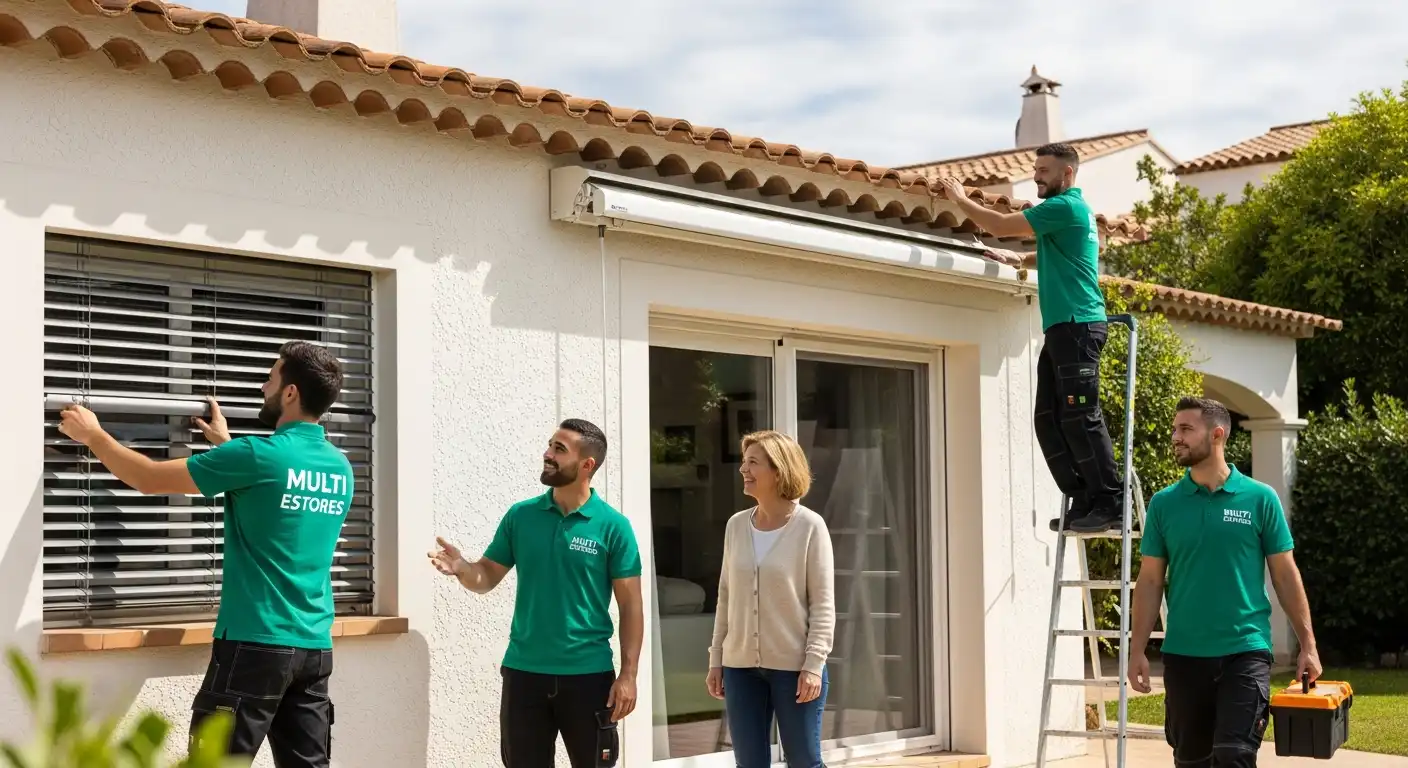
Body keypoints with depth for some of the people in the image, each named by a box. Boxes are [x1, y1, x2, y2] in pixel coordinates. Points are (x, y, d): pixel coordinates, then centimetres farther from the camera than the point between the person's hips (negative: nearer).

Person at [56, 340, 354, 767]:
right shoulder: (340, 468, 9)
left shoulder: (259, 455, -12)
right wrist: (226, 444, 40)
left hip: (255, 643, -7)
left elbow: (149, 479, -4)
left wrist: (93, 435, 11)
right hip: (315, 648, 7)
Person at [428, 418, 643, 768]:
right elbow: (487, 577, 7)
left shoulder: (613, 526, -6)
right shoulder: (520, 516, 3)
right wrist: (461, 568, -15)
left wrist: (628, 674, -10)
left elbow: (631, 606, -4)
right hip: (524, 671, 3)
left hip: (588, 673, -3)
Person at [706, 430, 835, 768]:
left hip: (794, 666, -4)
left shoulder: (809, 526, -7)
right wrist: (716, 660, 9)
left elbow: (823, 604, -8)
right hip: (741, 666, 4)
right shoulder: (736, 525, 6)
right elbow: (726, 597, 11)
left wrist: (814, 664, -14)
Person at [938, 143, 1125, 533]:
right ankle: (1084, 501, 7)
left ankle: (1112, 504, -10)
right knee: (1049, 419, 7)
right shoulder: (1072, 209, 23)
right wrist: (1016, 259, 26)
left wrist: (959, 198, 2)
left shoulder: (1066, 206, -9)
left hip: (1077, 325, -10)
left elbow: (1000, 225, -9)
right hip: (1063, 326, 10)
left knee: (1080, 417, -12)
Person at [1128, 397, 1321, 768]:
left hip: (1246, 650, -2)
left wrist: (1307, 644, 0)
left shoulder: (1260, 499, -1)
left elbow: (1286, 575, 3)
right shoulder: (1164, 504, 3)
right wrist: (1137, 650, 0)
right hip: (1183, 653, 3)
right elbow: (1150, 581, 5)